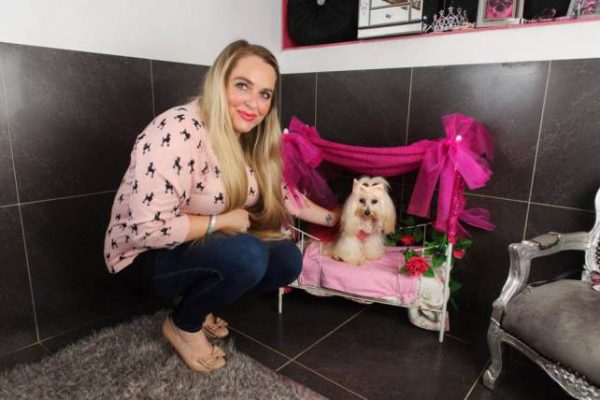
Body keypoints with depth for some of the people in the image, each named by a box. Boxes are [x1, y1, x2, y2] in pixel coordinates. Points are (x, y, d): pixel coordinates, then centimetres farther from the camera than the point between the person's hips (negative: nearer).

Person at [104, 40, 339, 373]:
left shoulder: (250, 142, -1)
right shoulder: (177, 132, -28)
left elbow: (281, 195, 11)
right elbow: (148, 228, -31)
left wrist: (334, 219, 12)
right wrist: (223, 221, -21)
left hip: (204, 250, 8)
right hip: (147, 258, -7)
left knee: (288, 260, -7)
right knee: (249, 256, -31)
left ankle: (197, 301, 11)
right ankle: (182, 325, -1)